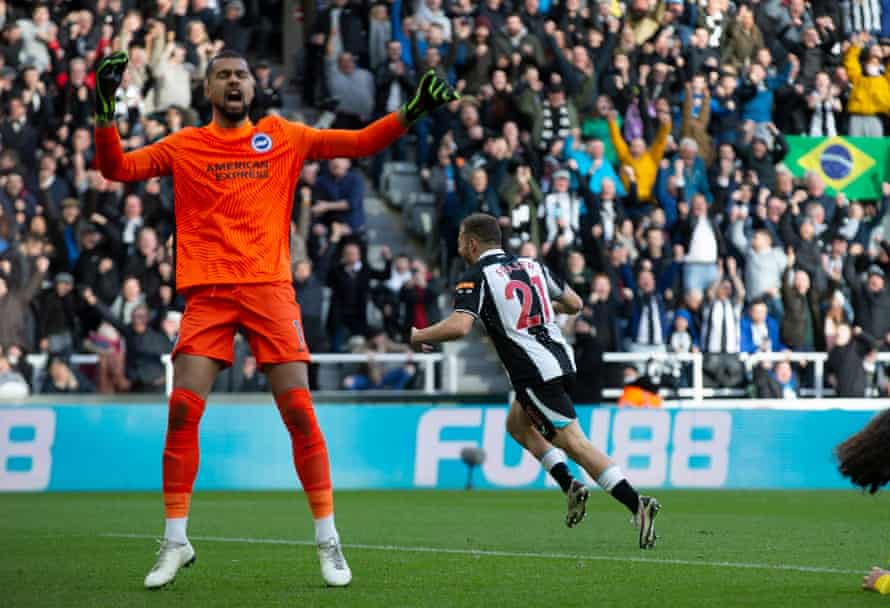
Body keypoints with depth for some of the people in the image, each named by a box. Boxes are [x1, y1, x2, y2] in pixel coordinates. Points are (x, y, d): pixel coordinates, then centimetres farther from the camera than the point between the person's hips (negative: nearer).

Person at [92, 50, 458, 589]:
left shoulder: (283, 137, 12)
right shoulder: (184, 146, 11)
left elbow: (361, 143, 10)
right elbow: (117, 168, 4)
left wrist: (413, 111, -2)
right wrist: (105, 110, -9)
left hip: (270, 288, 0)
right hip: (207, 291, 0)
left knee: (299, 411, -7)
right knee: (183, 410, -9)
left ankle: (328, 539, 2)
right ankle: (176, 541, 3)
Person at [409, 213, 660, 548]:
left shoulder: (476, 278, -6)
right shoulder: (531, 265, 15)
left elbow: (459, 326, -22)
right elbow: (574, 303, 21)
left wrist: (417, 336, -4)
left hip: (536, 372, -8)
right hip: (559, 355, 8)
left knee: (573, 442, -9)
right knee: (517, 424, 26)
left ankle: (637, 503, -20)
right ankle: (570, 486, 13)